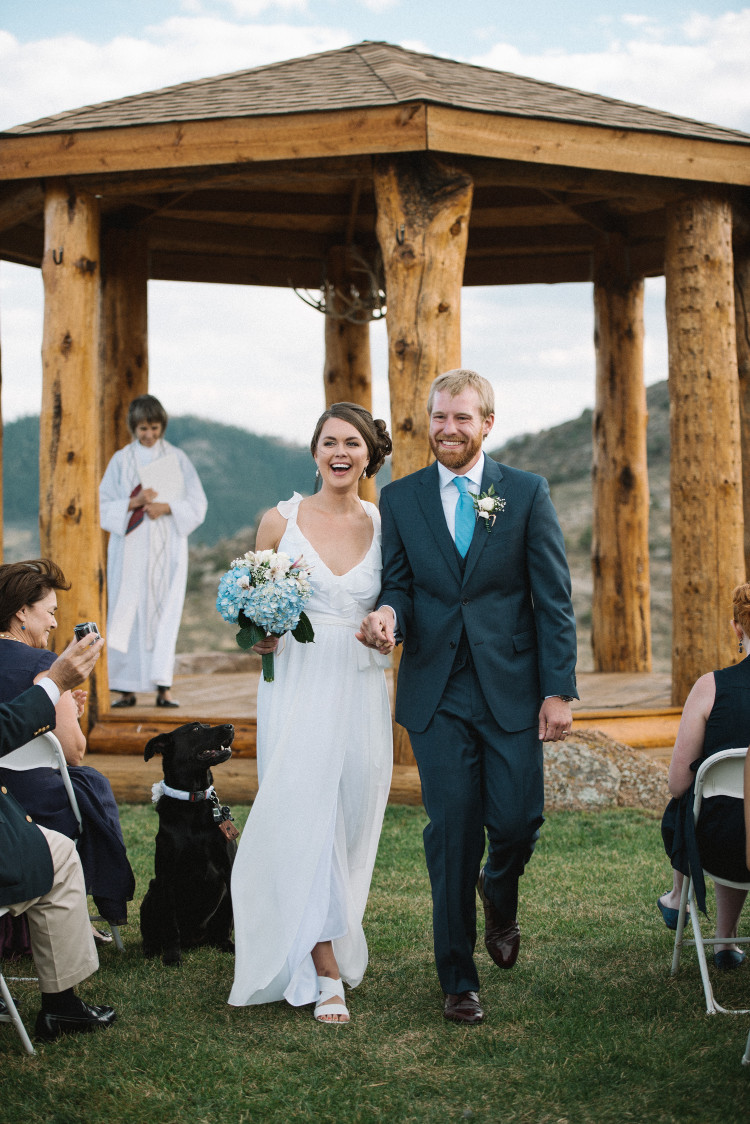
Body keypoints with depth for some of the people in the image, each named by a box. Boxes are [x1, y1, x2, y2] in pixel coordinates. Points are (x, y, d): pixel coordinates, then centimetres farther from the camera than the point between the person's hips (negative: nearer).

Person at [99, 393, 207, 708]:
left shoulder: (177, 460, 8)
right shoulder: (121, 461, 7)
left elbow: (197, 505, 4)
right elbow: (103, 506, 3)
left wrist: (167, 507, -13)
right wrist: (134, 503, -14)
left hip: (167, 550, 0)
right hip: (130, 549, 0)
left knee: (166, 612, -7)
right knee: (128, 614, -3)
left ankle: (163, 686, -8)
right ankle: (127, 688, 0)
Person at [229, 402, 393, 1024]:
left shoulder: (383, 525, 6)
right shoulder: (281, 520, 2)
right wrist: (260, 636, -10)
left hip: (361, 688, 2)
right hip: (298, 685, -2)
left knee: (351, 818, 8)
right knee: (303, 816, -9)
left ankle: (334, 942, 29)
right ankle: (326, 972, -2)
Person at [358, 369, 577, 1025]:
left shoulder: (527, 492, 1)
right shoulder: (400, 498, 6)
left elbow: (554, 598, -1)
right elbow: (400, 586, 8)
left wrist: (559, 689, -7)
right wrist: (388, 615, -16)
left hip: (512, 688, -1)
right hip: (438, 693, 1)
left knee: (516, 822, -2)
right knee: (451, 833, 2)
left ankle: (500, 902, 35)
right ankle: (458, 978, 17)